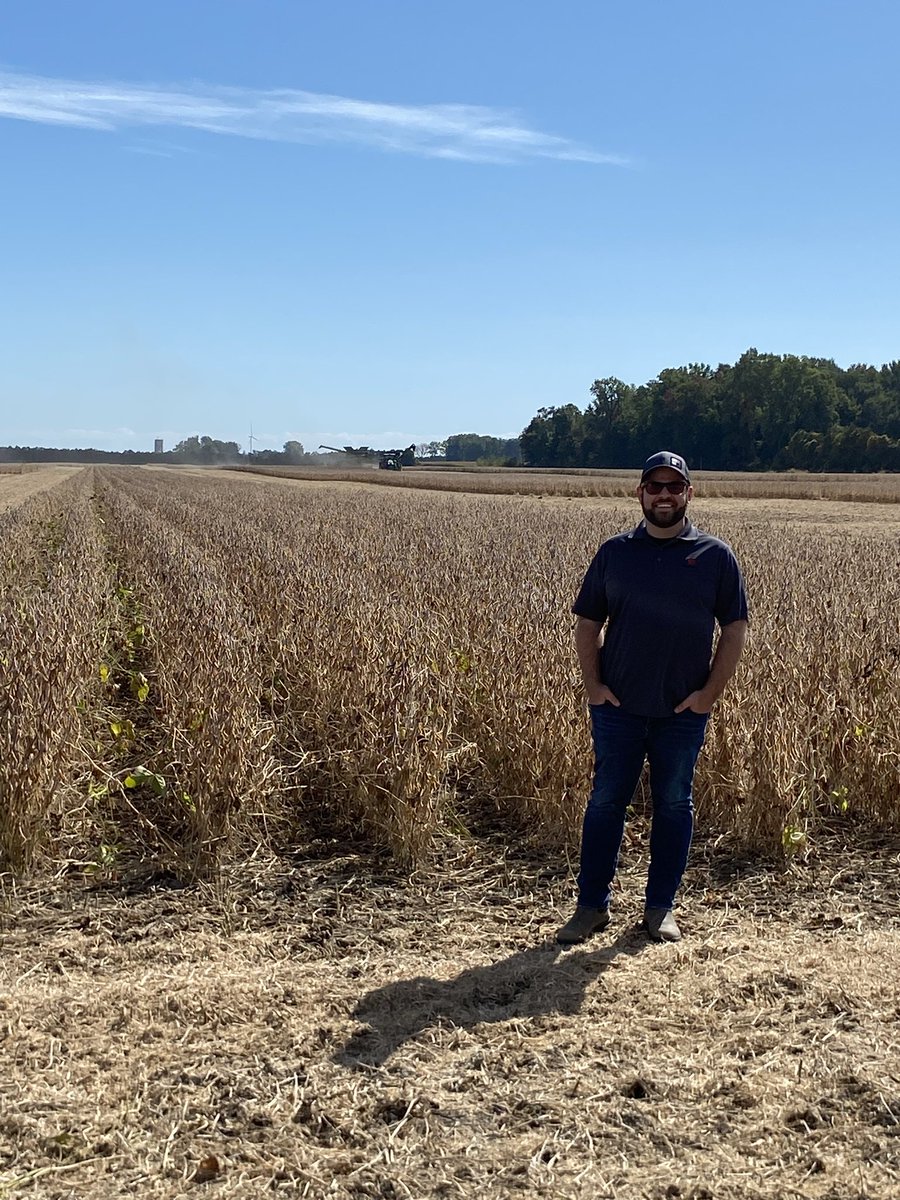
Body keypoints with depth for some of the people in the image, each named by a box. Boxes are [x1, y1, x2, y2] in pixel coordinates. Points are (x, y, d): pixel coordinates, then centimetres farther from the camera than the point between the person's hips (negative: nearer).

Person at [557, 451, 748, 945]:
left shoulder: (715, 556, 1)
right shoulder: (614, 552, 4)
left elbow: (734, 630, 3)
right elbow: (587, 624, 7)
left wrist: (710, 692, -5)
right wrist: (593, 685, -3)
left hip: (683, 710, 0)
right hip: (617, 706, 0)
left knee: (674, 805, 9)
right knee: (606, 802, 5)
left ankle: (661, 907, 22)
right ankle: (592, 906, 16)